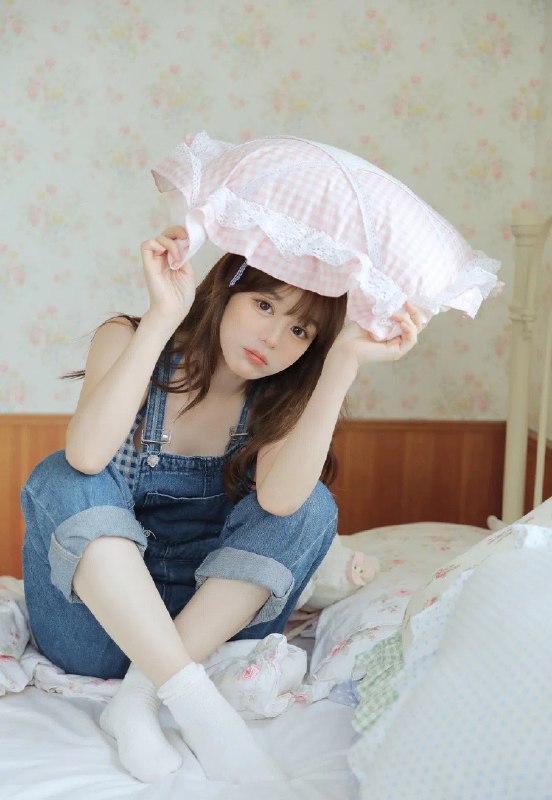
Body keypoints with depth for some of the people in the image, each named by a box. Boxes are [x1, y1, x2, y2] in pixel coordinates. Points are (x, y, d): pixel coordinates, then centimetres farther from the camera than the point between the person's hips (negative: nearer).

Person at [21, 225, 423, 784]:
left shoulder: (281, 398, -4)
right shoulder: (129, 341, -10)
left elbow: (279, 499, -28)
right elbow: (86, 456, -32)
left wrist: (345, 359, -34)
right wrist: (162, 316, -36)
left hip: (204, 625, 2)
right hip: (92, 621, -1)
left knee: (311, 505, -19)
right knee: (64, 482, -27)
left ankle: (139, 698, -23)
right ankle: (195, 700, -32)